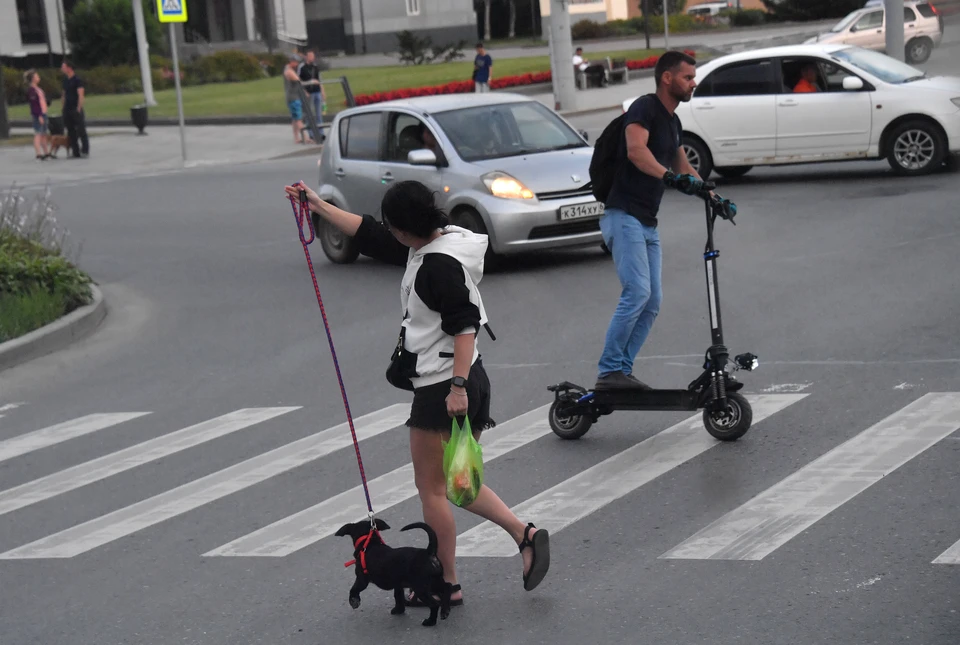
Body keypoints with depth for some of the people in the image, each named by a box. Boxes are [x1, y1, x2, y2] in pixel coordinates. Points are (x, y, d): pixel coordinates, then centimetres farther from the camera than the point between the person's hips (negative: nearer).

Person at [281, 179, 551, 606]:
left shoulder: (439, 264, -18)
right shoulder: (428, 249, 12)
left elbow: (464, 327, -24)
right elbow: (370, 236, 19)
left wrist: (457, 387, -28)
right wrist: (318, 205, 21)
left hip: (442, 388, -10)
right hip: (467, 380, 10)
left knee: (431, 487, 2)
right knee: (458, 482, 16)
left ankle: (447, 584, 11)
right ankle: (525, 535, 7)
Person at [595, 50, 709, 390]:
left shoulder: (673, 122, 18)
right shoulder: (645, 107, -10)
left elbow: (683, 167, 31)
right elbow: (635, 150, -29)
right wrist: (670, 177, -42)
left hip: (648, 223, 10)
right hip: (624, 217, -10)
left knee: (652, 303, 6)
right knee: (637, 293, -19)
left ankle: (622, 370, 10)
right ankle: (609, 371, -15)